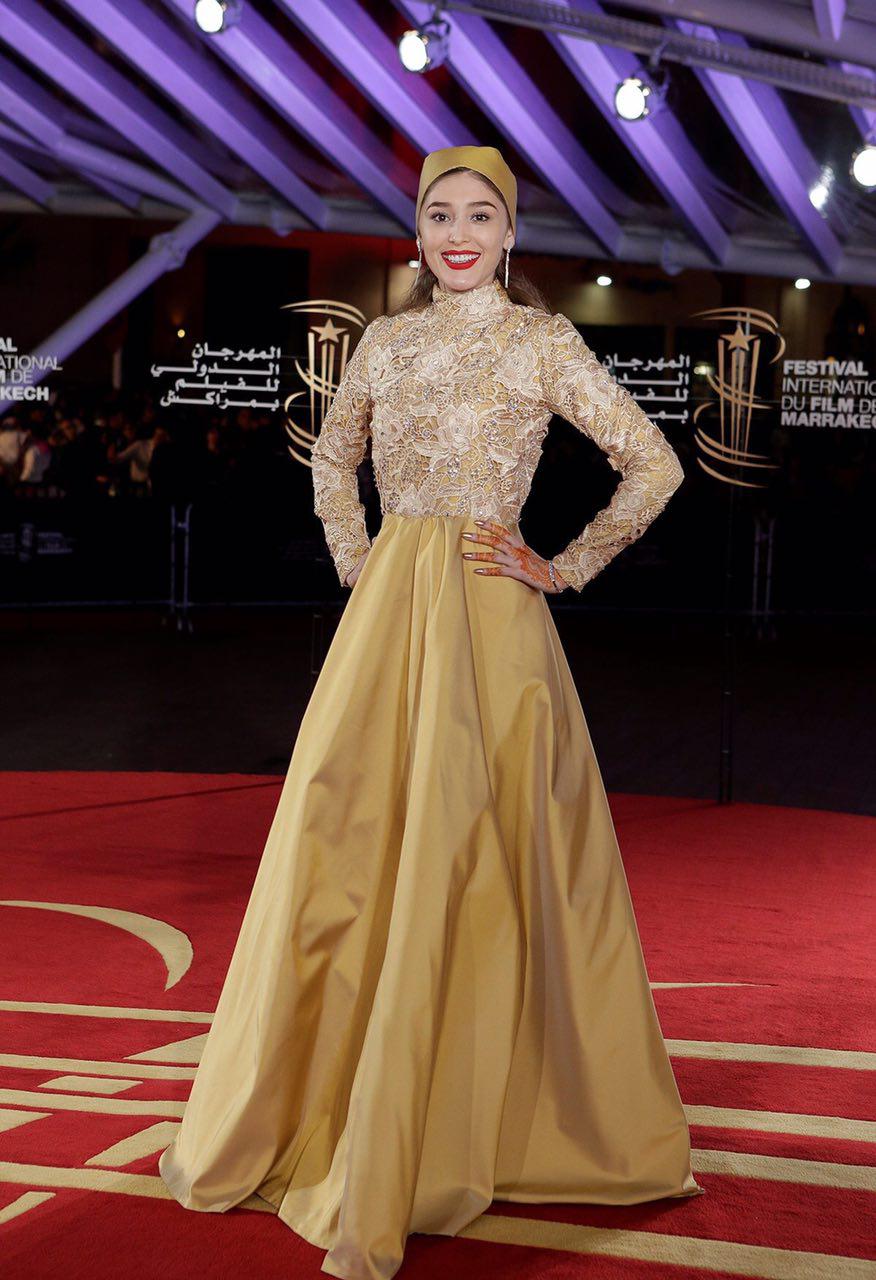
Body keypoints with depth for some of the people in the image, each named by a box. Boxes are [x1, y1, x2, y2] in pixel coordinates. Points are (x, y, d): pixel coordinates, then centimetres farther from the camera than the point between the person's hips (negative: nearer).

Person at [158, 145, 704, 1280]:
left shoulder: (542, 340, -2)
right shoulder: (388, 339, 12)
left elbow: (655, 467, -4)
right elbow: (332, 455, 27)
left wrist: (566, 570, -5)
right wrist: (353, 556, 13)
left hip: (489, 627, -5)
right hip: (385, 615, 5)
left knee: (464, 869, -3)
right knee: (341, 853, 7)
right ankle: (292, 1117, 22)